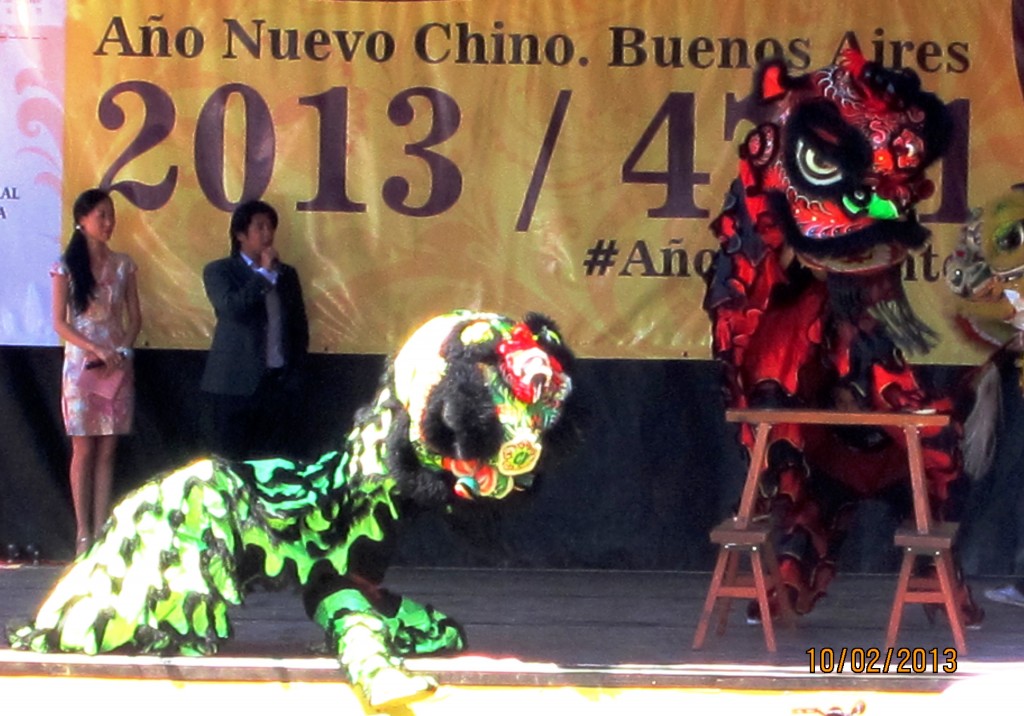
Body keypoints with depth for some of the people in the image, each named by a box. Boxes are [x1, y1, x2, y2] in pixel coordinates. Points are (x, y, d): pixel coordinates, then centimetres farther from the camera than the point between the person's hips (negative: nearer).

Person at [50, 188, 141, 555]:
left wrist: (122, 349, -9)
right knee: (84, 449, -2)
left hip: (118, 366, 3)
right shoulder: (67, 266, -2)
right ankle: (83, 531, 2)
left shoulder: (123, 265, 7)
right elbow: (60, 323, -6)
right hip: (81, 364, -3)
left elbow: (134, 317, 9)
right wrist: (96, 350, -16)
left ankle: (102, 529, 5)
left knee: (107, 451, 3)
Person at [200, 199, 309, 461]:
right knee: (231, 459, -2)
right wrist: (264, 273, -9)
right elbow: (232, 308, -16)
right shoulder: (219, 271, 2)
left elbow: (299, 325, 19)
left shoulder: (286, 274, 16)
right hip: (236, 382, -4)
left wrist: (295, 374, 8)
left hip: (278, 381, 4)